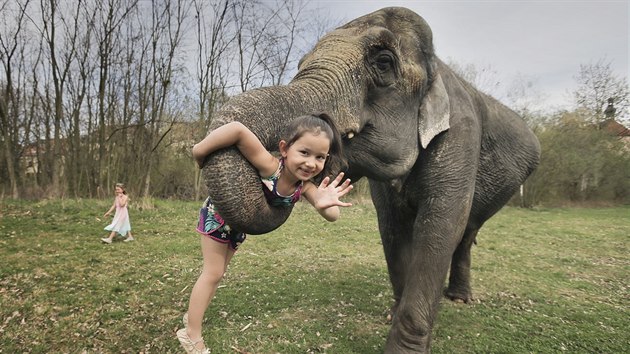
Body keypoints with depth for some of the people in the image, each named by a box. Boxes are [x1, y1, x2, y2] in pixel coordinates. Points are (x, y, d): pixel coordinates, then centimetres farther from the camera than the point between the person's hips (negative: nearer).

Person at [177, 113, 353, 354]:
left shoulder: (304, 186, -25)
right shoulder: (269, 167, -43)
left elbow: (333, 216, -28)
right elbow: (237, 129, -54)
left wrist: (324, 205, -50)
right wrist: (199, 152, -45)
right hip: (218, 214, -7)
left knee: (219, 272, 22)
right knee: (212, 274, 1)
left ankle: (192, 315, 44)